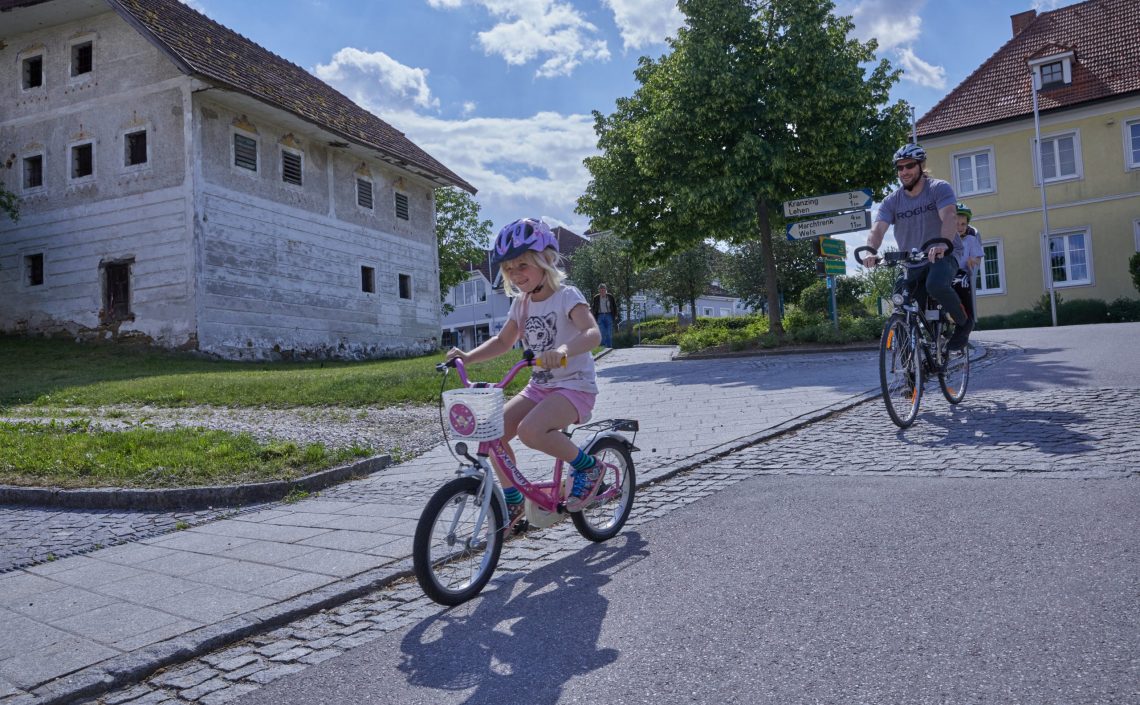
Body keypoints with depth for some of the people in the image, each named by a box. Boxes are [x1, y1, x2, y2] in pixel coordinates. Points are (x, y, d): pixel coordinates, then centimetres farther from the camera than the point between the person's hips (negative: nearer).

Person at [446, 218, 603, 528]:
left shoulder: (566, 296, -13)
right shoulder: (521, 303, 9)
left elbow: (592, 333, -29)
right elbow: (503, 340, 17)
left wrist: (563, 350, -50)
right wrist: (468, 356, 0)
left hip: (575, 385, -7)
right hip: (540, 386, 7)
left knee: (530, 430, -32)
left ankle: (587, 466, -9)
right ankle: (512, 501, 7)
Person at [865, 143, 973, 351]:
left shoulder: (939, 188, -9)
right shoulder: (891, 201, -1)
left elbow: (949, 217, -27)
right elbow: (878, 229, -17)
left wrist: (942, 244, -48)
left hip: (943, 255, -4)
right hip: (913, 264, 4)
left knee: (936, 285, -36)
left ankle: (963, 322, -9)